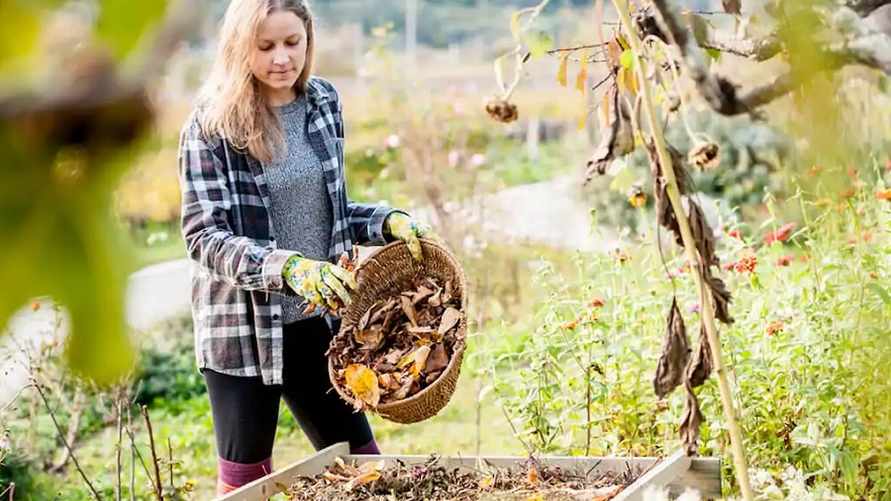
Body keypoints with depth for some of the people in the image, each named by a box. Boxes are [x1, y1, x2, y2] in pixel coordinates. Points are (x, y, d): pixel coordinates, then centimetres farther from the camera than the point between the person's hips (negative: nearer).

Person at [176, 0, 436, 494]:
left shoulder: (323, 102, 3)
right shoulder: (211, 126, -11)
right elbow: (204, 237, -17)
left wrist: (389, 222, -5)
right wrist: (287, 267, -32)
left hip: (315, 319, 5)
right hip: (243, 326, -4)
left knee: (359, 462, 12)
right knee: (246, 478, 8)